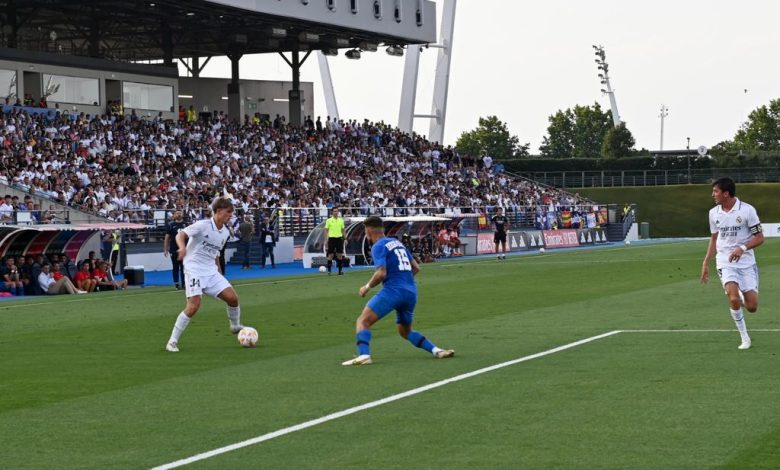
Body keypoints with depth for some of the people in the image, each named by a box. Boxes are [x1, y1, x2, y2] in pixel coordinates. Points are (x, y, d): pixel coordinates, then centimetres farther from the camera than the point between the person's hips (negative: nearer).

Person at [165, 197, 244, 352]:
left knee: (232, 298, -3)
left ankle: (235, 327, 27)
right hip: (194, 270, -7)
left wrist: (218, 271, 25)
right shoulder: (203, 225, -13)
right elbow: (180, 235, -20)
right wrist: (182, 247, -41)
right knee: (194, 306, -20)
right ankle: (172, 342, -9)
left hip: (211, 271, 7)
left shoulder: (225, 232, 9)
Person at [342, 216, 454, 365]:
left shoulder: (378, 247, -4)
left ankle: (364, 355, -30)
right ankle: (436, 350, 8)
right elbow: (416, 268, 23)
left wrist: (367, 287, -2)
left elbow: (381, 273, -16)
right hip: (411, 292, 8)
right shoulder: (397, 242, 20)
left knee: (362, 321, -7)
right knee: (405, 331, 24)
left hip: (393, 291, -8)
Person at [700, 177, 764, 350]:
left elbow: (759, 237, -5)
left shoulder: (747, 210, -8)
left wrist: (742, 248, -22)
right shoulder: (714, 213, 5)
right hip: (725, 263, 2)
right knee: (734, 299, -23)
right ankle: (744, 337, -7)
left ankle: (742, 298, 31)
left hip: (746, 263, -2)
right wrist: (706, 263, 14)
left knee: (752, 307, -7)